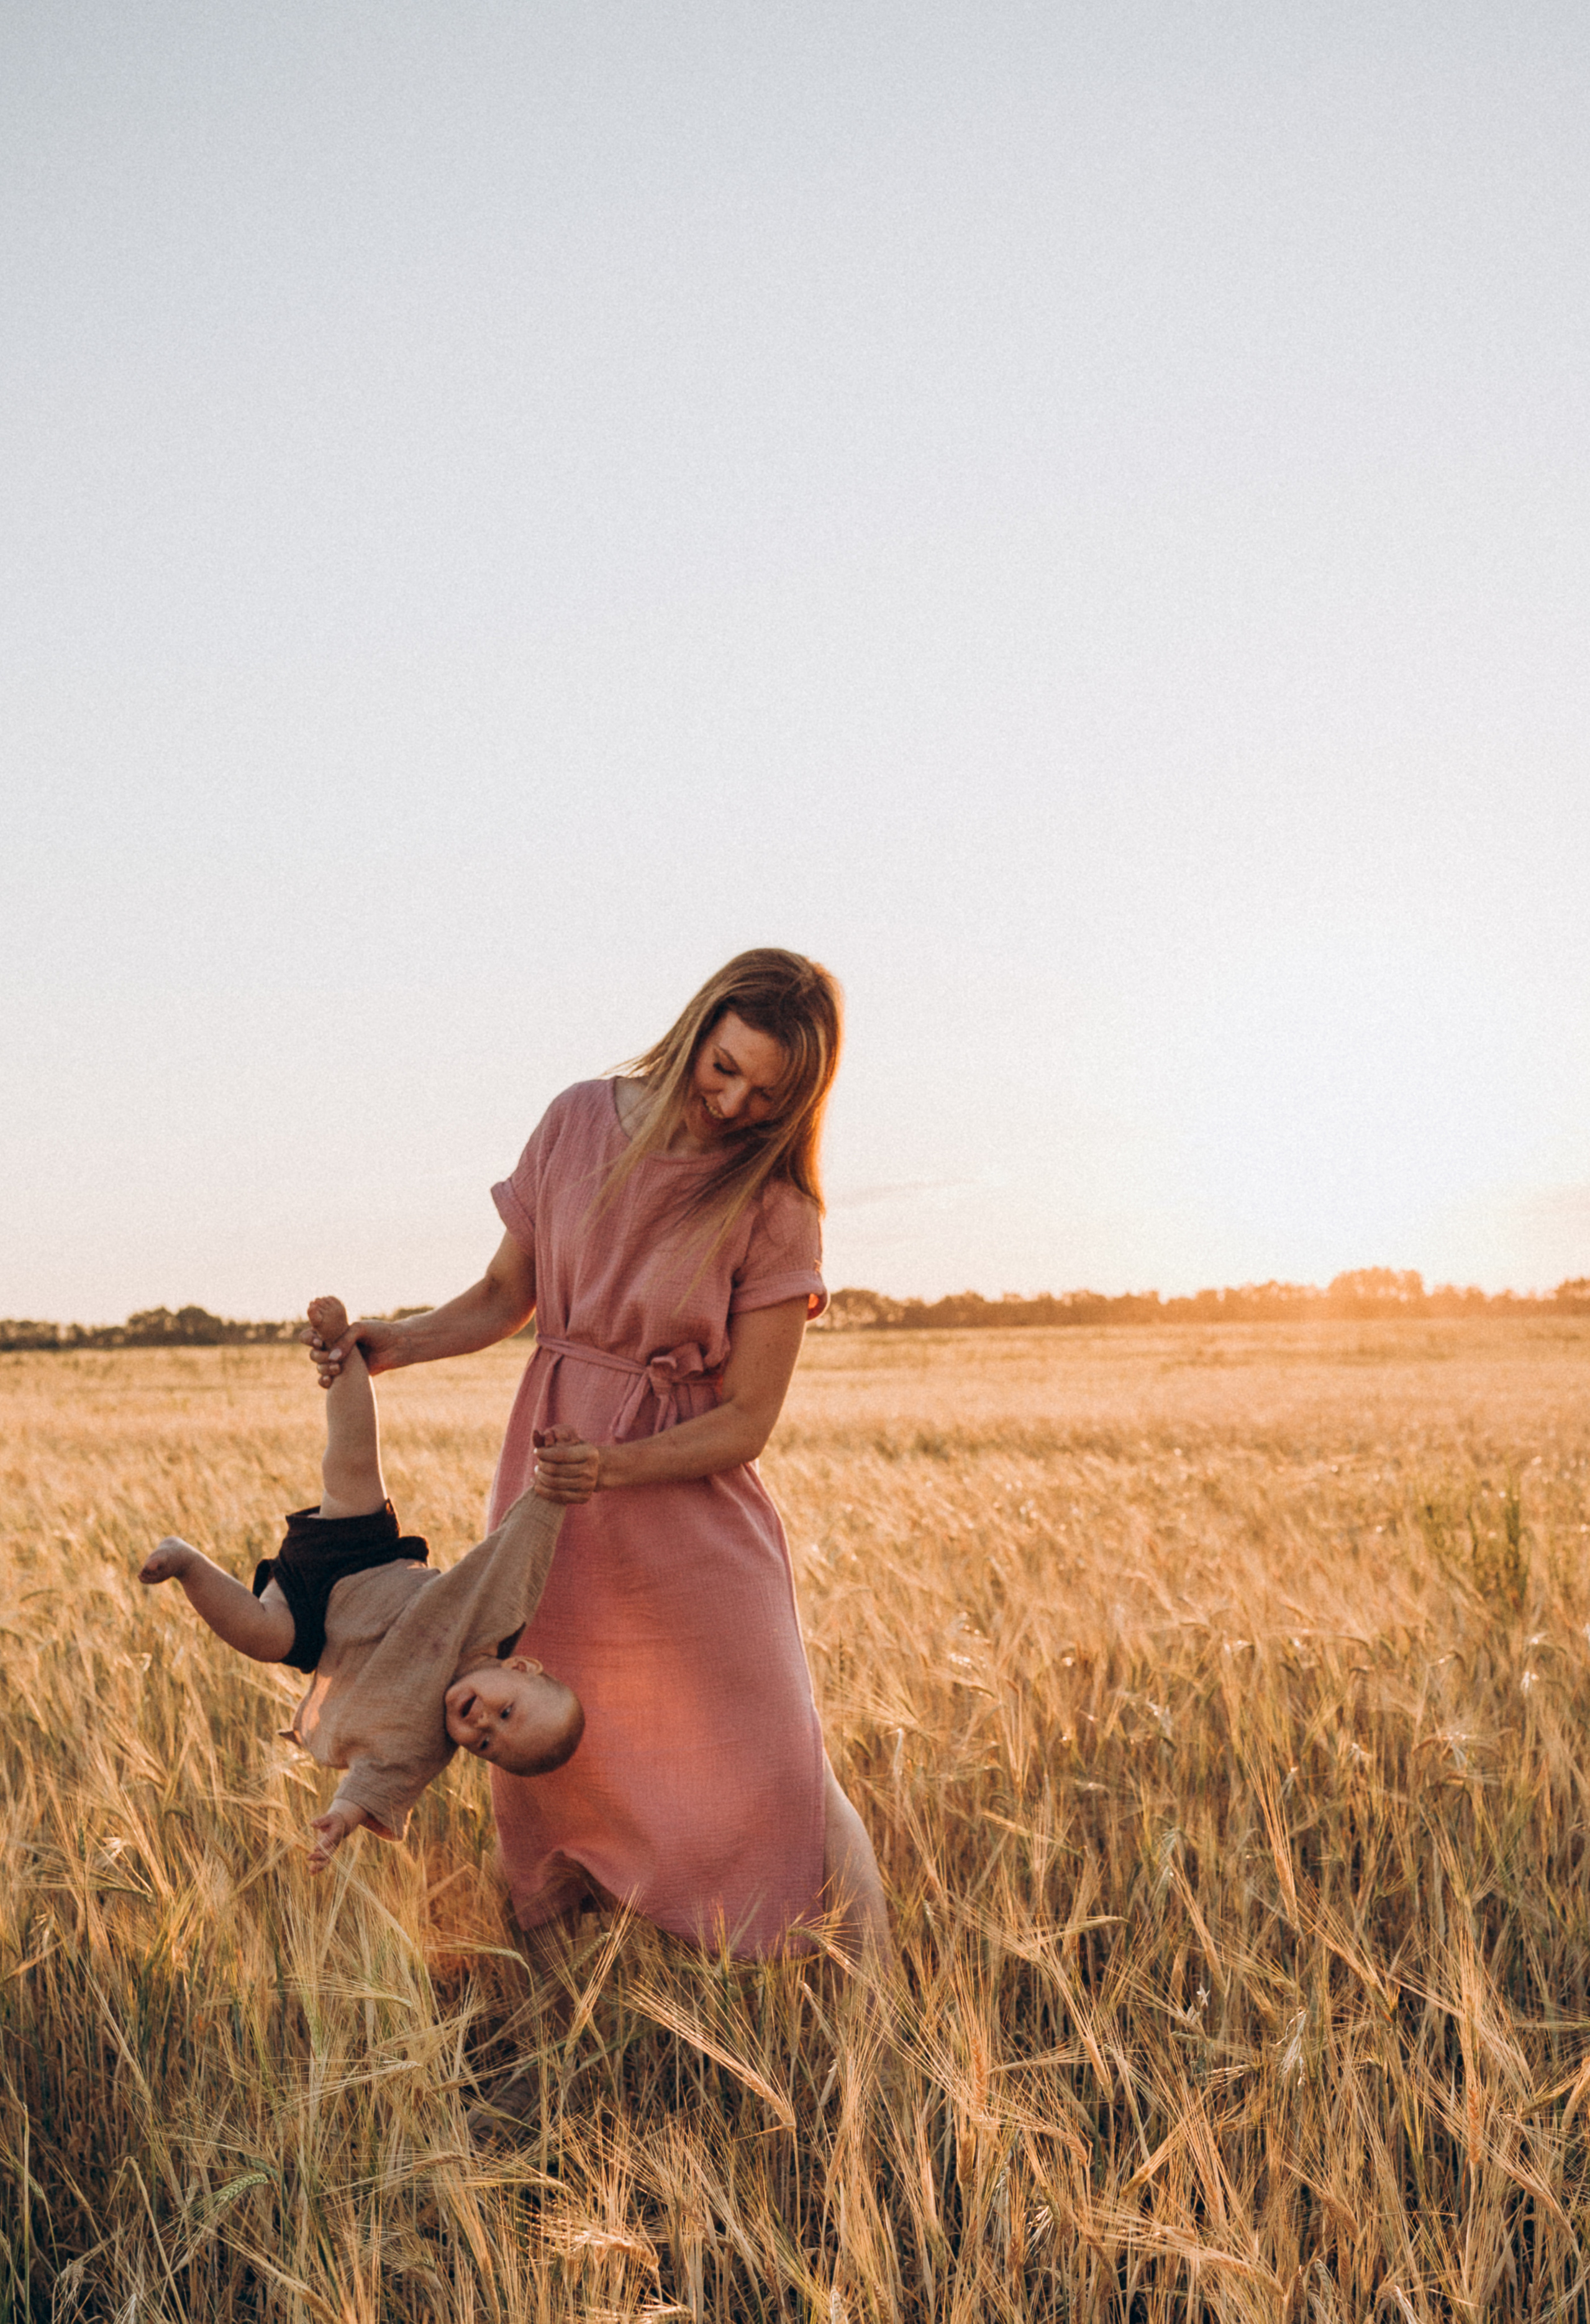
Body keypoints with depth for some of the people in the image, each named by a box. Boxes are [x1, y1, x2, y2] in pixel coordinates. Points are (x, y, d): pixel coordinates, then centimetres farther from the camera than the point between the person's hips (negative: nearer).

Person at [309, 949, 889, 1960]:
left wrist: (610, 1468, -26)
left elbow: (744, 1423, -11)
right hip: (548, 1496, 3)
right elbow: (507, 1296, 8)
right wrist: (395, 1344, -8)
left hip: (688, 1497, -3)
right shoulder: (579, 1122, -3)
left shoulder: (774, 1212, -12)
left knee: (776, 1773, -5)